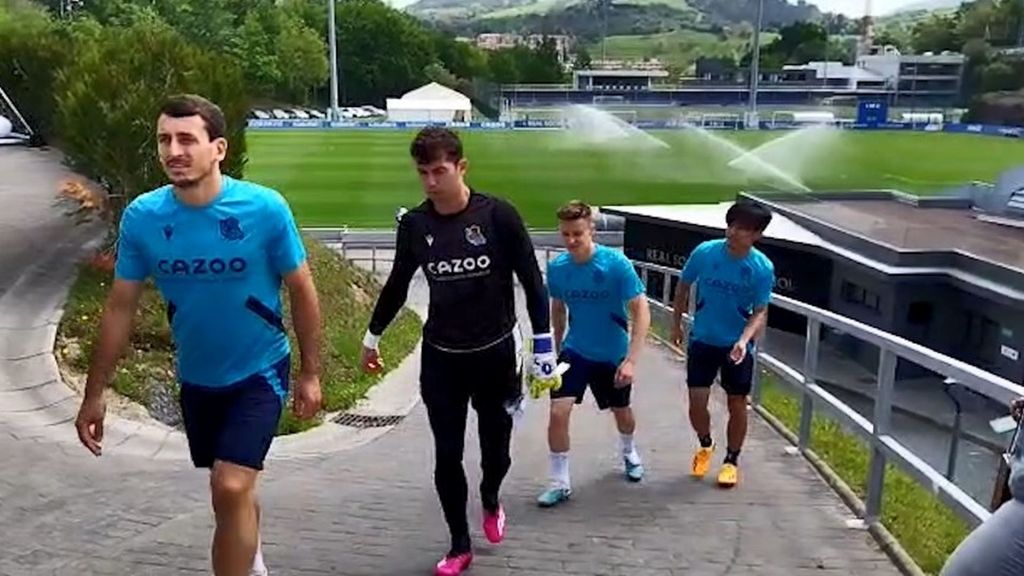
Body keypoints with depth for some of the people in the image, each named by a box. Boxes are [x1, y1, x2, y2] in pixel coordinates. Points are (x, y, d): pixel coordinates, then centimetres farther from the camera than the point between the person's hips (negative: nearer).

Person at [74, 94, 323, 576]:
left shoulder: (265, 209, -21)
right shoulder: (141, 216, -14)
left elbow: (301, 291, -9)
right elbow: (120, 307, -4)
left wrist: (310, 373, -6)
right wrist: (95, 393, -2)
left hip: (260, 372, -3)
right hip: (196, 378, 4)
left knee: (231, 488, -16)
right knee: (233, 490, 21)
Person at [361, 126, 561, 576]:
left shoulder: (498, 215, -14)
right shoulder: (413, 224, -5)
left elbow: (532, 282, -8)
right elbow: (397, 284, 11)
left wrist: (544, 347, -10)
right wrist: (373, 335, 19)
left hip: (496, 352, -2)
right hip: (440, 357, 2)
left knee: (496, 448, 10)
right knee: (447, 456, 5)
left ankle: (490, 500, 45)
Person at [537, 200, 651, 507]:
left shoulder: (616, 263, -22)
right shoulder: (556, 267, -11)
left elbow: (642, 312, -21)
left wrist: (631, 360, -28)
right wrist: (557, 349, 15)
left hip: (613, 354, -1)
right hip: (574, 352, 2)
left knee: (621, 412, 19)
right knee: (558, 413, -12)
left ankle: (629, 453, 52)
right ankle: (560, 483, 6)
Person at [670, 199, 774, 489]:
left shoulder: (762, 268, -15)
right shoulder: (704, 252, -12)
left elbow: (760, 312, -12)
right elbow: (683, 286, 4)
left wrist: (744, 340, -30)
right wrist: (676, 324, 10)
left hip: (738, 345, -1)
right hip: (703, 340, 1)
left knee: (737, 405, 7)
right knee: (697, 402, 0)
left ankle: (732, 460, 29)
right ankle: (705, 445, 31)